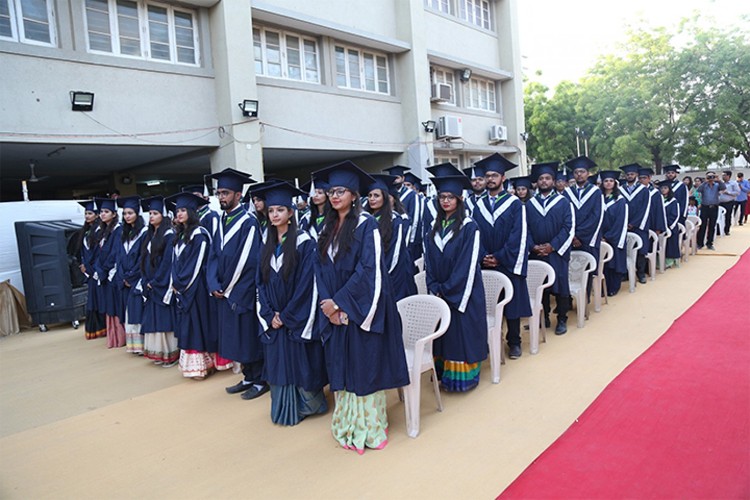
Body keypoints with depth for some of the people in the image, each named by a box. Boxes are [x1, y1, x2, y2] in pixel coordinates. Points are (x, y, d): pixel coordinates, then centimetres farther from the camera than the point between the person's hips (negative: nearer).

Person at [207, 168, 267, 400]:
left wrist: (229, 290, -14)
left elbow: (247, 262, -19)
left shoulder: (249, 223, -13)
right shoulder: (222, 222, 11)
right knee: (235, 336, 14)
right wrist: (214, 285, -3)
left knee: (250, 336, 2)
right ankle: (248, 377, 28)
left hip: (244, 293, -7)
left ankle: (260, 381, 16)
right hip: (224, 292, 8)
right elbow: (214, 255, 10)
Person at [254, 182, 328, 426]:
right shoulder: (268, 246, 10)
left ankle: (306, 404, 20)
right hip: (274, 321, 6)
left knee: (300, 366, 2)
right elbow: (261, 283, 9)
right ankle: (283, 410, 25)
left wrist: (287, 316, -13)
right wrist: (270, 315, -4)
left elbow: (306, 284, -14)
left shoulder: (304, 243, -9)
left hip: (297, 320, -5)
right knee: (279, 366, 11)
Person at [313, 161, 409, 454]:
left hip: (362, 310, -6)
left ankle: (368, 428, 17)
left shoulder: (367, 225, -8)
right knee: (341, 368, 11)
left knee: (365, 366, 3)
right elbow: (321, 270, 7)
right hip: (335, 312, 6)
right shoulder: (327, 228, 11)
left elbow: (369, 270, -16)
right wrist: (330, 304, -7)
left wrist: (339, 301, -16)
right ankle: (347, 427, 25)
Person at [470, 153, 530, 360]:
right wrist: (483, 257, -9)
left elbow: (519, 236, -7)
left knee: (512, 303, 5)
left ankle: (514, 342, 19)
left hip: (508, 264, -2)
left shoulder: (515, 204, -1)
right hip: (484, 266, 3)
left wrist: (499, 258, -12)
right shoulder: (479, 205, 9)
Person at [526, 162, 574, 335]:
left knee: (560, 286, 0)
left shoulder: (564, 202, 2)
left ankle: (562, 320, 12)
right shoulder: (530, 204, 10)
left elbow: (569, 228, -5)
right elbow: (526, 228, 6)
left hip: (557, 252, -2)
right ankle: (543, 317, 21)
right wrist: (533, 246, -9)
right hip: (536, 253, 2)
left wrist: (553, 246, -14)